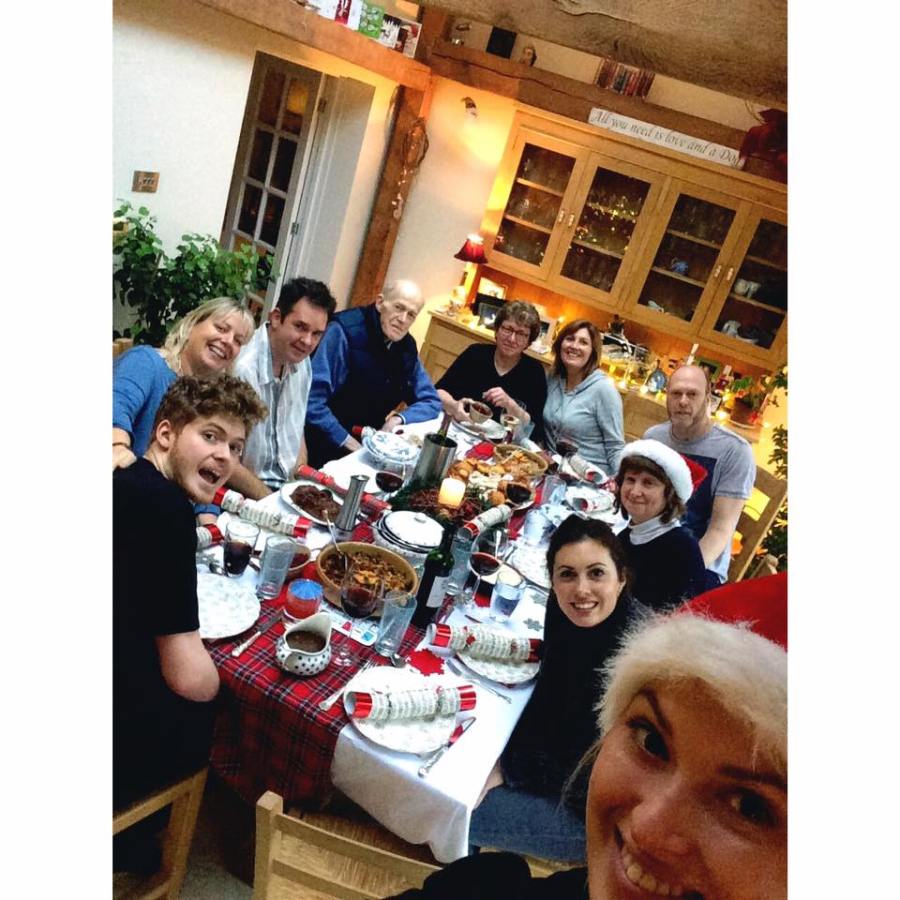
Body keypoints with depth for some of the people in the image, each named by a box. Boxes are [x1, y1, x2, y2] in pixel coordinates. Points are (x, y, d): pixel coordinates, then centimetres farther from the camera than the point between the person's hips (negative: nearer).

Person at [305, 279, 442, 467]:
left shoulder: (407, 348, 3)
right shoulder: (344, 331, -18)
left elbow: (431, 402, 11)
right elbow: (311, 398, -23)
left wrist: (398, 419, -8)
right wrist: (348, 442, -19)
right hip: (326, 446, -6)